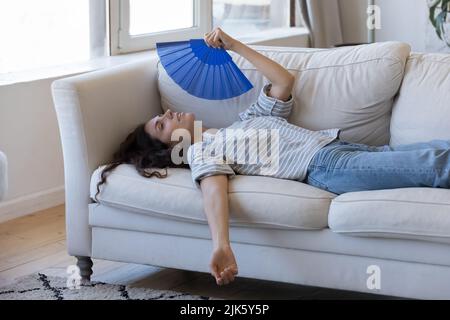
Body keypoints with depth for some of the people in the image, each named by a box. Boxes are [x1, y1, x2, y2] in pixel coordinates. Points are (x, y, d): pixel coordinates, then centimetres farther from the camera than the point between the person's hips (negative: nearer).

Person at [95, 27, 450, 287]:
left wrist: (235, 46, 26)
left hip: (340, 143, 8)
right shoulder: (201, 152, 5)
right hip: (325, 165, -8)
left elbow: (284, 81, 28)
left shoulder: (247, 119, 31)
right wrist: (221, 246, -36)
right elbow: (213, 188, -16)